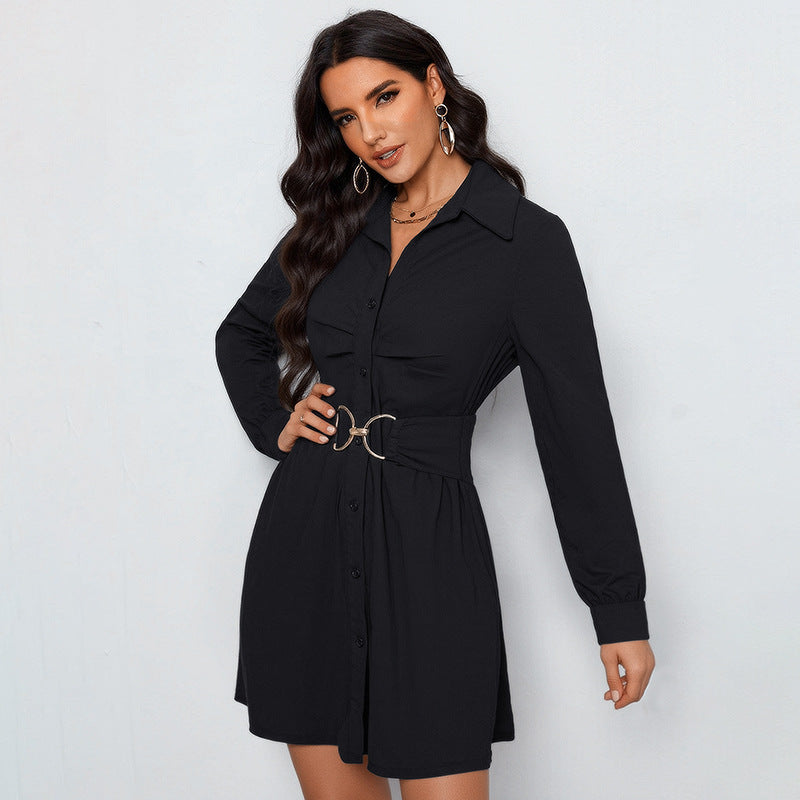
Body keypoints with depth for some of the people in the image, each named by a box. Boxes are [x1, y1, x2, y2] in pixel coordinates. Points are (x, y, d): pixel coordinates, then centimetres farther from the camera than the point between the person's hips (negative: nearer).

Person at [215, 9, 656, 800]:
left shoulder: (527, 240, -6)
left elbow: (577, 428, -6)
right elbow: (240, 333, 25)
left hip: (427, 543, -5)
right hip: (303, 530, 5)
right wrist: (274, 423, 7)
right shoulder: (336, 223, 8)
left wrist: (621, 612, -5)